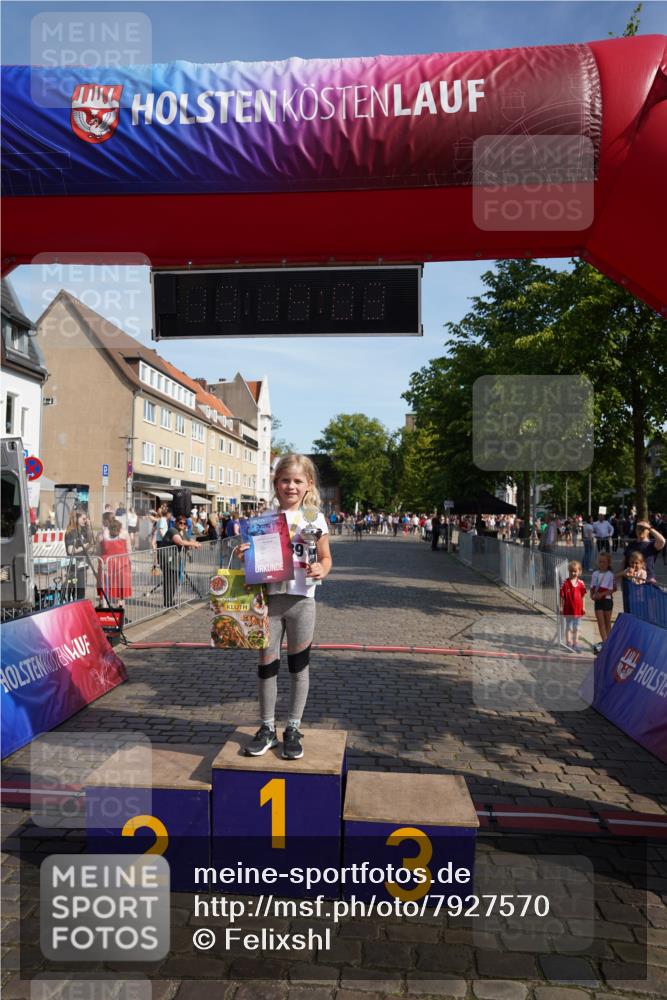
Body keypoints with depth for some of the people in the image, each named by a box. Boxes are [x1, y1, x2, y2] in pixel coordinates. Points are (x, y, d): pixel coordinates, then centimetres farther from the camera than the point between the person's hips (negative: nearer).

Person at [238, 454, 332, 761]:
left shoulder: (314, 518, 0)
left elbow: (326, 557, 3)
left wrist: (321, 570, -18)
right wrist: (244, 554, -10)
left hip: (301, 599, -2)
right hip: (270, 596, 2)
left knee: (299, 664, 8)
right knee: (267, 663, 8)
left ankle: (293, 729, 22)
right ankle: (267, 728, 24)